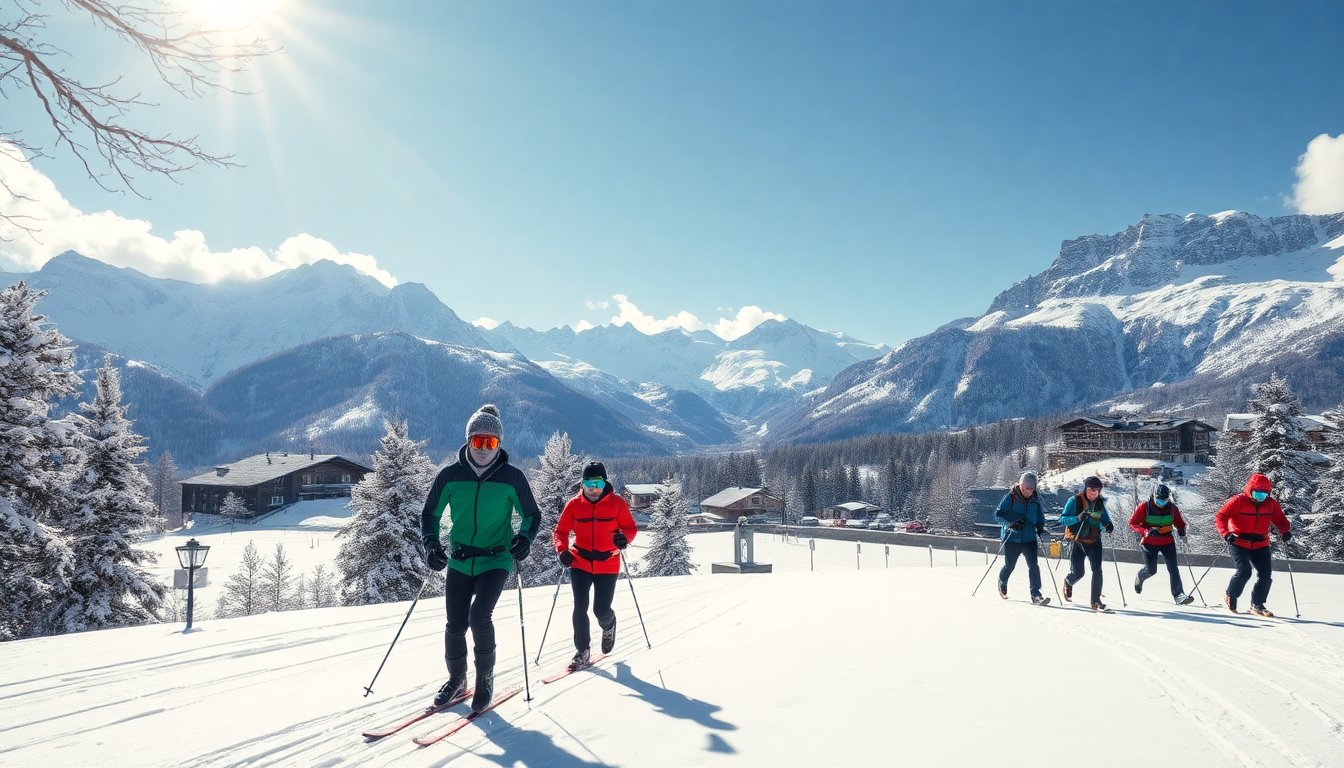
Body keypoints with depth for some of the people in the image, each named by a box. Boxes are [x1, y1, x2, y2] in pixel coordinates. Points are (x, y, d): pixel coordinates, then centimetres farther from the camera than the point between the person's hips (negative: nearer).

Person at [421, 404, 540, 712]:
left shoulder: (512, 477, -6)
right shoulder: (450, 475, -2)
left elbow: (532, 515, 5)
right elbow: (430, 514, 7)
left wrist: (524, 538, -16)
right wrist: (430, 543, -10)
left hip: (496, 560, -3)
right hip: (459, 561, 3)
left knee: (479, 616, -19)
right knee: (455, 625, 6)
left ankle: (485, 678, 4)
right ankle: (456, 680, 31)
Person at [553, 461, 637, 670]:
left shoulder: (617, 503, -4)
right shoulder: (574, 504, -2)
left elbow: (630, 527, 2)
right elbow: (560, 531, 3)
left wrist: (625, 538, -21)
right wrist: (562, 550, -16)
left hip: (607, 565, -1)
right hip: (580, 564, 1)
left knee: (601, 610, 0)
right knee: (580, 607, -6)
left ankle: (608, 625, 37)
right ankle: (582, 651, 12)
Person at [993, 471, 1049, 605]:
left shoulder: (1035, 501, 6)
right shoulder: (1010, 497, -10)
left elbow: (1040, 518, 20)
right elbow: (998, 514, -8)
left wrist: (1040, 528, 1)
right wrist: (1009, 524, -23)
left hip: (1029, 538, 3)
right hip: (1012, 538, -3)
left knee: (1033, 565, -9)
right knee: (1009, 566, 9)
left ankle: (1036, 595, -8)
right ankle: (1002, 582, 40)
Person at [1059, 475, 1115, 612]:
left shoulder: (1100, 503, 4)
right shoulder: (1074, 501, -9)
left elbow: (1105, 520, 13)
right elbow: (1062, 519, -14)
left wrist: (1108, 526, -11)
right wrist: (1077, 518, -31)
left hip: (1094, 541, 3)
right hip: (1077, 541, -3)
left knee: (1097, 570, -12)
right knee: (1078, 573, 5)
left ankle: (1096, 601, -6)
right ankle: (1068, 582, 41)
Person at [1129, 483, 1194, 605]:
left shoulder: (1172, 507, -3)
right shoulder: (1144, 507, -12)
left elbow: (1180, 523, 11)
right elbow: (1132, 523, -9)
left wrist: (1181, 531, -12)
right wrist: (1146, 531, -25)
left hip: (1167, 541, 2)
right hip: (1149, 542, -2)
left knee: (1173, 568, -9)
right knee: (1151, 569, 2)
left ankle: (1179, 595, -9)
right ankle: (1139, 578, 37)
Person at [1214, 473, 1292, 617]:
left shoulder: (1271, 504, 1)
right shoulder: (1238, 501, -13)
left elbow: (1280, 521, 11)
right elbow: (1220, 517, -17)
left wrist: (1286, 532, -11)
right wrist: (1226, 534, -31)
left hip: (1260, 545, 5)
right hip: (1239, 544, -5)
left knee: (1265, 575, -1)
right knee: (1244, 571, -18)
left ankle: (1257, 605, 16)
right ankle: (1230, 596, 8)